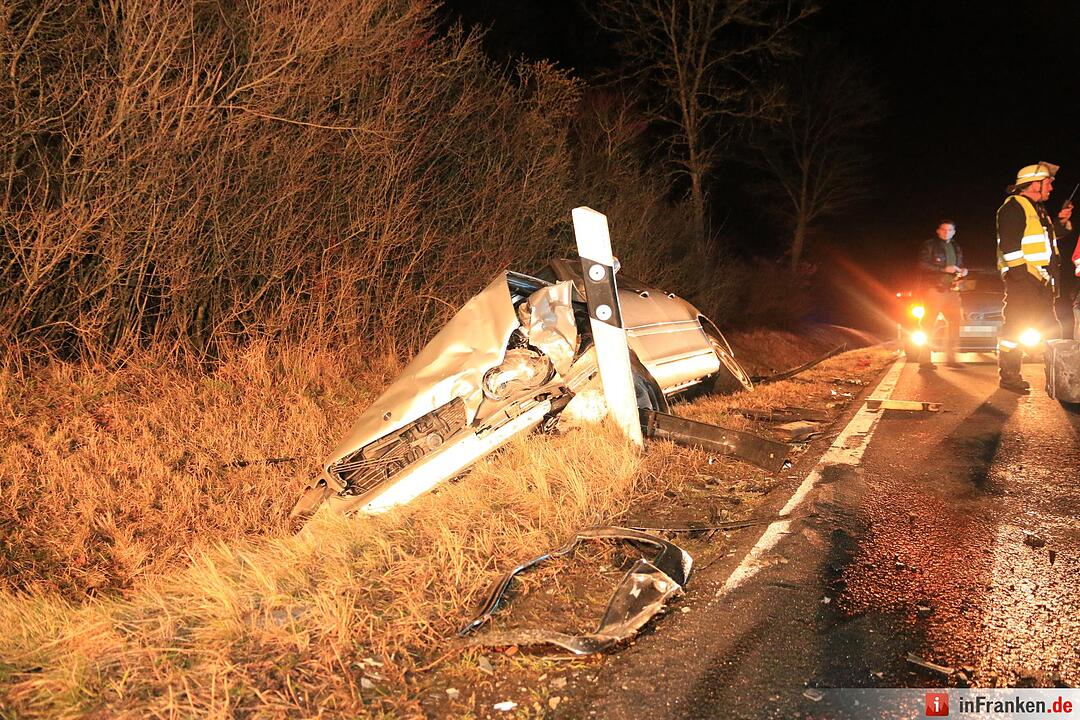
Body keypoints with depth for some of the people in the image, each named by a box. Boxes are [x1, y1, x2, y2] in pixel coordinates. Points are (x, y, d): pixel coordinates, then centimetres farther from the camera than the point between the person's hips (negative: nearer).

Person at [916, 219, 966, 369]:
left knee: (954, 322, 3)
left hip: (951, 289, 7)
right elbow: (923, 265, -11)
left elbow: (960, 266, 30)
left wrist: (963, 271, 6)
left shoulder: (956, 248, 20)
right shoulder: (929, 245, 0)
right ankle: (925, 359, -7)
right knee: (928, 323, -8)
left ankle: (950, 358, 9)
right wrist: (944, 269, -19)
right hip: (933, 289, -7)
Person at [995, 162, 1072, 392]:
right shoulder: (1013, 206, -9)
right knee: (1015, 326, -7)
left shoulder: (1037, 209, 22)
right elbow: (1008, 243, -20)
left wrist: (1060, 221, 18)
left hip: (1041, 277, 10)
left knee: (1049, 327, 14)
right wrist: (1020, 269, -25)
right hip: (1022, 278, -10)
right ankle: (1008, 376, -2)